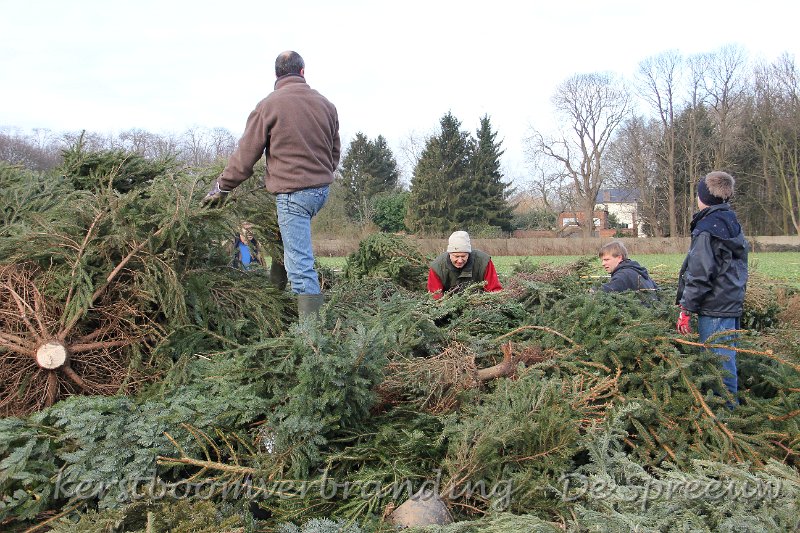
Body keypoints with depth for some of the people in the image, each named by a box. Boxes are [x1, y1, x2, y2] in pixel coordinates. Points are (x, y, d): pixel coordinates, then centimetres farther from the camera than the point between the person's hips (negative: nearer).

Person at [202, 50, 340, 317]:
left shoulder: (268, 105, -6)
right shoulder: (325, 104, 10)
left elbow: (245, 155, -4)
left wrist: (221, 187, 8)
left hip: (292, 192, -6)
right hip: (322, 190, 7)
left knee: (300, 265, -7)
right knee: (283, 237, 26)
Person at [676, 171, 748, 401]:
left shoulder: (707, 229, -14)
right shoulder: (733, 225, 15)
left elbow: (700, 275, -18)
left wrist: (686, 310, -13)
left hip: (714, 310, -10)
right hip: (733, 304, 10)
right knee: (727, 358, 16)